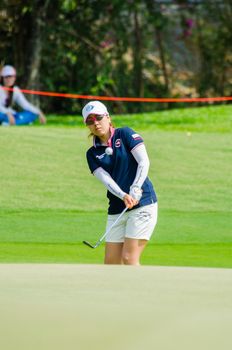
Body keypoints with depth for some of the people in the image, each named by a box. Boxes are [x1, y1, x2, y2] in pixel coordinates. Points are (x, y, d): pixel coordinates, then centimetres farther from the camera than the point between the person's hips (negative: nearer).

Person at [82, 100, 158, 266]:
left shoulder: (125, 134, 1)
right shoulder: (93, 153, 10)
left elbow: (144, 162, -8)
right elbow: (106, 178, -5)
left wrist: (135, 190, -22)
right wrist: (123, 196, -24)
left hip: (142, 204, -5)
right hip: (116, 209, 5)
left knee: (129, 258, -12)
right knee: (111, 263, 2)